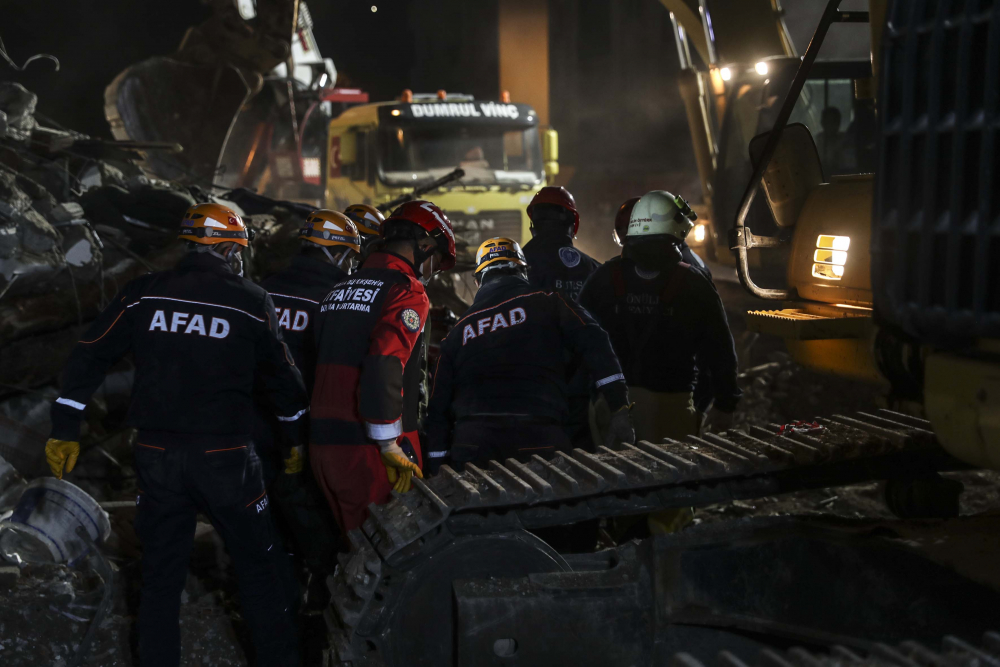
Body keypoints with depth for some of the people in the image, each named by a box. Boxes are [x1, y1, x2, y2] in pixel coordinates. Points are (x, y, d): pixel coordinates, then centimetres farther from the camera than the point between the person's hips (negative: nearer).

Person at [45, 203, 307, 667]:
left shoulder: (142, 294, 2)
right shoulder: (252, 302, -4)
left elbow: (88, 358, 2)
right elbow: (282, 380, 4)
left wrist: (65, 431, 9)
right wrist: (298, 438, 19)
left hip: (156, 456, 3)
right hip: (225, 457, -2)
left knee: (160, 577, 14)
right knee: (258, 573, 11)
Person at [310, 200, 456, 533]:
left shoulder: (341, 289, 18)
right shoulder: (407, 290, -9)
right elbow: (383, 370, -22)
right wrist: (392, 447, -18)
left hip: (323, 443, 8)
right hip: (368, 446, -8)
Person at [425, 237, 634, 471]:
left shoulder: (459, 329, 19)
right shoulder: (549, 304, 10)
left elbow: (438, 406, 16)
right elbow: (594, 345, -4)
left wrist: (437, 468, 17)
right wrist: (620, 411, -7)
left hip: (471, 442, 2)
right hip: (538, 439, -2)